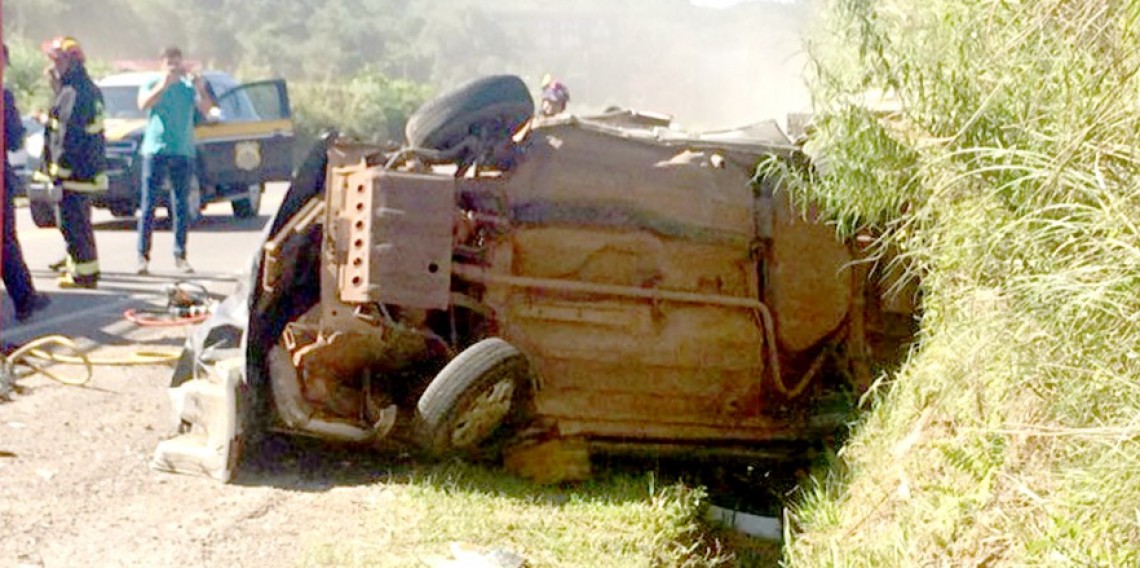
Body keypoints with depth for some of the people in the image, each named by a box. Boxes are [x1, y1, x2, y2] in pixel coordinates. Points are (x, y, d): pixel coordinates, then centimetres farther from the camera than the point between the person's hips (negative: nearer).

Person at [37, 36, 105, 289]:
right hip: (89, 169, 10)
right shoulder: (89, 88, 14)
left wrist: (58, 173, -21)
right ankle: (80, 266, 29)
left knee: (72, 223, -5)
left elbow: (67, 137, -22)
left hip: (73, 172, -10)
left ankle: (84, 273, -2)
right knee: (80, 222, 19)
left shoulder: (72, 92, -18)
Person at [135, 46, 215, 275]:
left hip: (183, 152, 2)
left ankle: (180, 256, 9)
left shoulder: (189, 88, 10)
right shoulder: (152, 84, 7)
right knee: (148, 205, -4)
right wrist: (163, 85, -23)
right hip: (155, 151, -2)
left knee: (181, 206, 5)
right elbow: (143, 104, -12)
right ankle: (143, 256, -4)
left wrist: (201, 90, -19)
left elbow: (206, 109, -2)